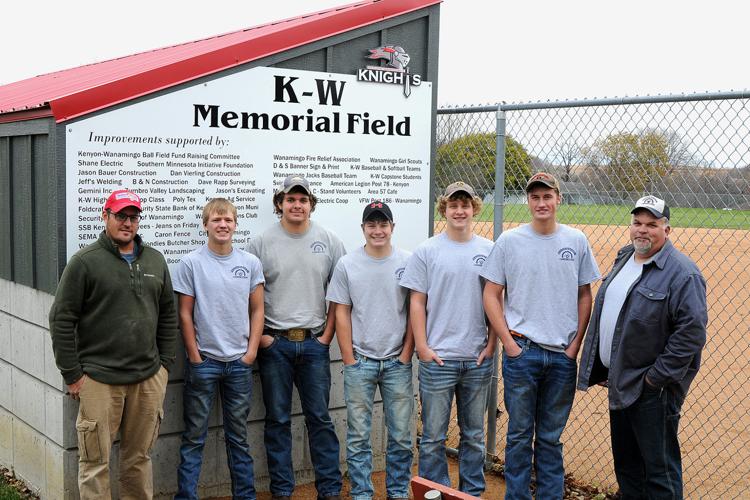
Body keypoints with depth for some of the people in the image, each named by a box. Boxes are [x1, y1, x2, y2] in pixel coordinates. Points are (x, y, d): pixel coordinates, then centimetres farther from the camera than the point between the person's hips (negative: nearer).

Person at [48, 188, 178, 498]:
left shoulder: (155, 261, 11)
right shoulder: (85, 262, -4)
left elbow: (168, 315, 17)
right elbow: (61, 320, -5)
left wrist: (165, 362, 10)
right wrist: (72, 374, -6)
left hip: (149, 379, 4)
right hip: (99, 379, -4)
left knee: (140, 457, 13)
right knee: (96, 462, 1)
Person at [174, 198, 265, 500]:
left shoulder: (251, 263, 3)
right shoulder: (191, 263, -4)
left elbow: (257, 311, 7)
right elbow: (185, 314, -3)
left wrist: (251, 353, -1)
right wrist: (195, 357, -6)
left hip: (240, 362, 3)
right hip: (203, 361, -2)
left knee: (238, 436, 13)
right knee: (194, 436, 5)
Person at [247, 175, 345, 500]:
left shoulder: (329, 241, 3)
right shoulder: (261, 243, 0)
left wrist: (327, 335, -1)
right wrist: (258, 336, -4)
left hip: (314, 343, 1)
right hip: (274, 343, -1)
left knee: (320, 418, 7)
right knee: (277, 420, 8)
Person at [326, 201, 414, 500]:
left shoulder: (408, 262, 0)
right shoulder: (347, 265, 1)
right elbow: (341, 314, 2)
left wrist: (406, 356, -2)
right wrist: (349, 360, -2)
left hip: (397, 363, 0)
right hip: (360, 361, 0)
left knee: (401, 436, 7)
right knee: (358, 436, 5)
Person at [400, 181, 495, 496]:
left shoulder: (490, 250, 6)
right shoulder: (427, 251, 0)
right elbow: (417, 302, -1)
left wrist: (492, 343, 1)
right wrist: (422, 347, -7)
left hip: (479, 359, 2)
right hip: (438, 358, -2)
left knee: (474, 435, 14)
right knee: (433, 437, 3)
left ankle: (473, 492, 27)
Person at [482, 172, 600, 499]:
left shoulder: (577, 241, 4)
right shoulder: (509, 241, -1)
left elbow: (585, 295, 10)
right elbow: (491, 294, 0)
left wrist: (576, 344, 2)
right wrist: (508, 343, -7)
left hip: (563, 355, 2)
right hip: (521, 351, -2)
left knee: (551, 437, 12)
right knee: (520, 433, 6)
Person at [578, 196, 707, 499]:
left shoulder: (682, 273, -16)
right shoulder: (623, 258, 11)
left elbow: (692, 330, -22)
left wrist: (656, 377, -20)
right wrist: (602, 368, 16)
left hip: (652, 390, -8)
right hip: (619, 382, 8)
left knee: (659, 469, 0)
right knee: (625, 464, 20)